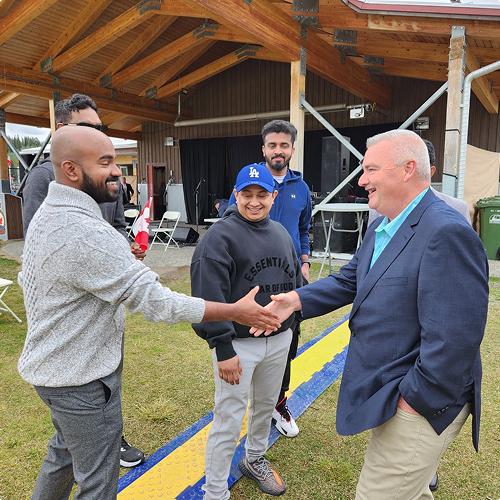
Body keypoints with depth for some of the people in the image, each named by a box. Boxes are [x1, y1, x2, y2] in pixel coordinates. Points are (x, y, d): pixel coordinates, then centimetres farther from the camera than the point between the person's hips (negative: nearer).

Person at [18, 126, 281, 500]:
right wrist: (236, 312, -24)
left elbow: (28, 280, 16)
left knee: (64, 454, 30)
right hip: (82, 379, -9)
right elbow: (156, 302, -31)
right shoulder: (84, 233, -31)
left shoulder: (46, 214, 3)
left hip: (52, 366, 9)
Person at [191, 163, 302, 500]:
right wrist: (223, 349, -21)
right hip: (239, 343, -6)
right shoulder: (221, 236, -15)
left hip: (279, 340, 7)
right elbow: (210, 296, -19)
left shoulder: (281, 233, 7)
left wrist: (291, 324, 14)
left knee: (266, 405, 24)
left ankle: (255, 459, 49)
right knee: (229, 419, 4)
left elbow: (294, 281, 15)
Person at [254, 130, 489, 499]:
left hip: (421, 404, -9)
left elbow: (453, 339, -28)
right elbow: (350, 279, 10)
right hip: (386, 394, 9)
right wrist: (298, 299, -4)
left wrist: (414, 400, -19)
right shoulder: (382, 227, 6)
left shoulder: (448, 233, -26)